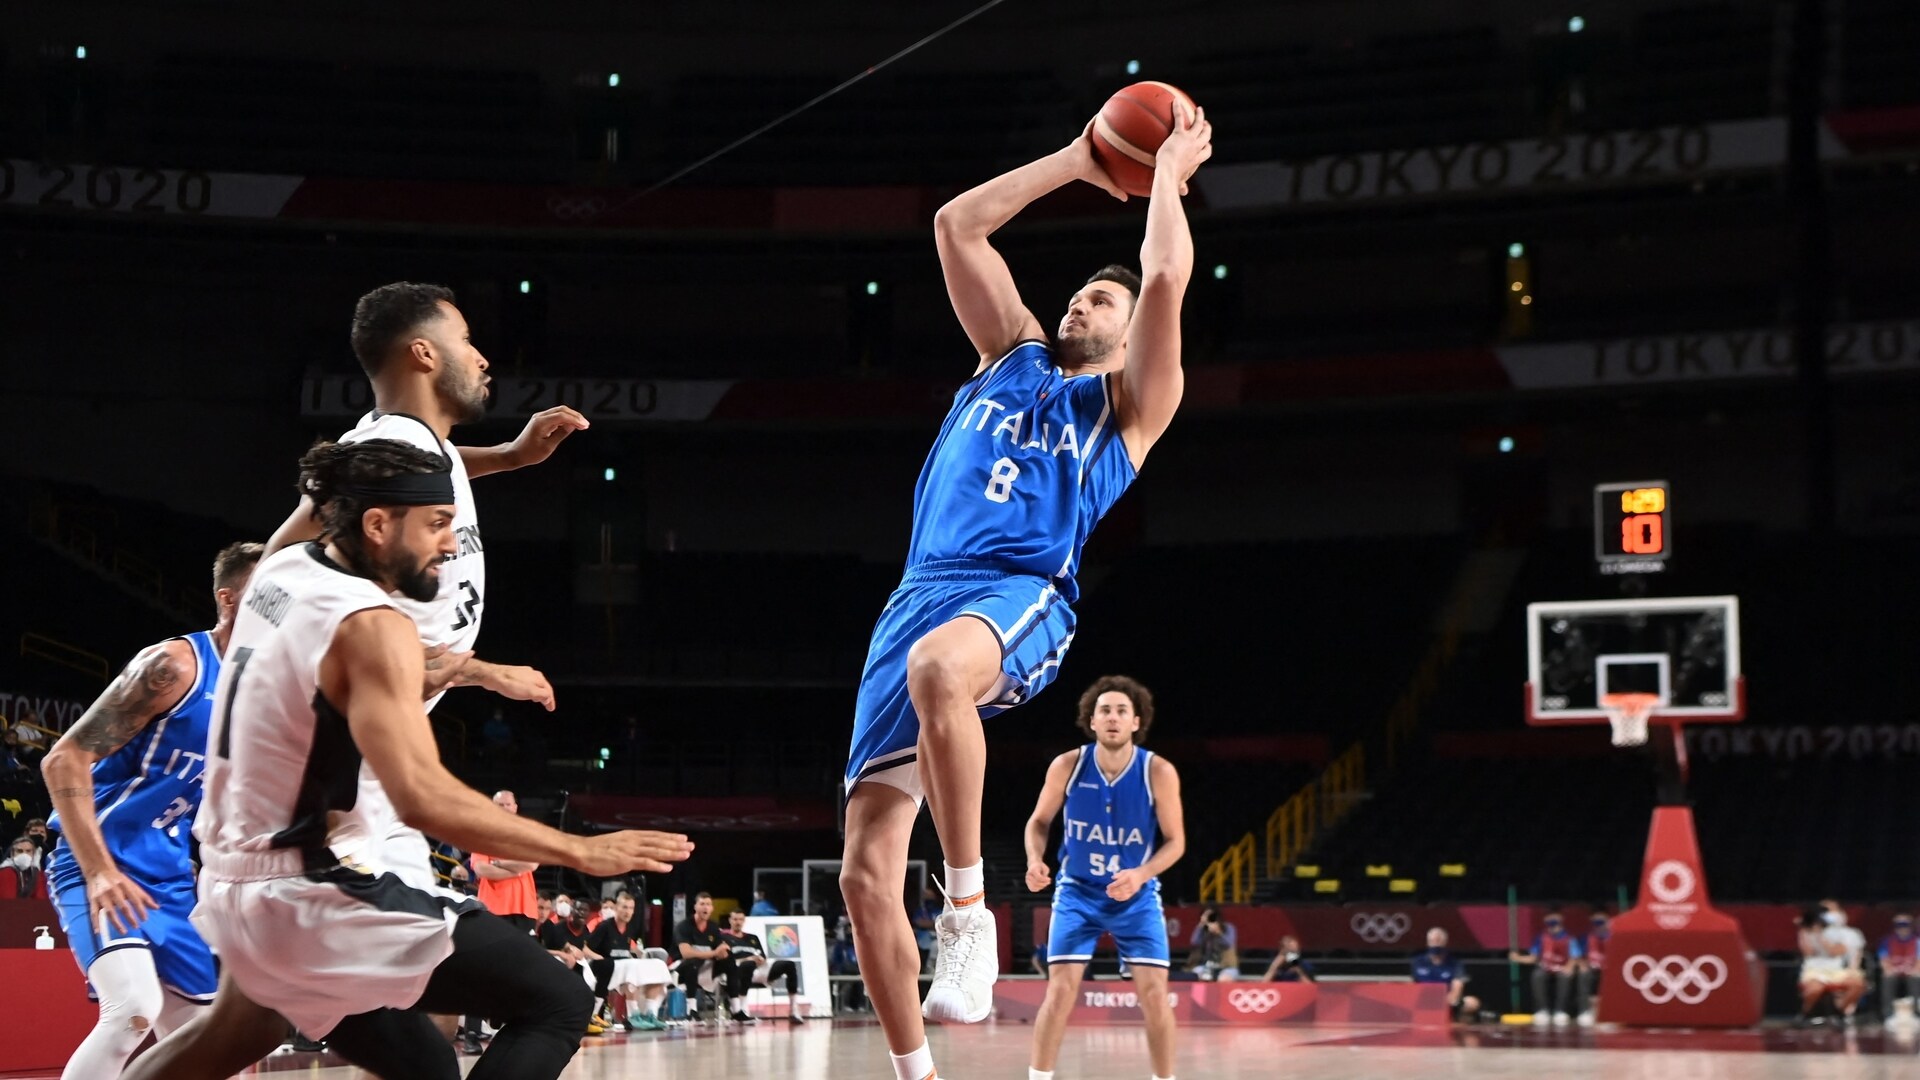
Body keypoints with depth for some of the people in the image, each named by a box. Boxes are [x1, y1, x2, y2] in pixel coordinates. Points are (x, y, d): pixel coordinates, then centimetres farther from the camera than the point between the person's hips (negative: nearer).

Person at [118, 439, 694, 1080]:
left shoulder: (279, 570, 8)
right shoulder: (372, 626, -18)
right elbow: (421, 797, -28)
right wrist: (580, 851, -24)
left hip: (237, 891, 10)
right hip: (313, 901, -10)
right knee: (558, 1005, -10)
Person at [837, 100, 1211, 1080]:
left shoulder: (1131, 403, 15)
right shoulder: (1011, 355, 28)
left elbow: (1166, 276, 1)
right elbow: (955, 226, 25)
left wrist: (1167, 175, 16)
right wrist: (1075, 162, 29)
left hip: (1021, 596, -5)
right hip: (922, 593, 5)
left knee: (938, 667, -43)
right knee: (865, 877, -7)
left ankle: (968, 914, -32)